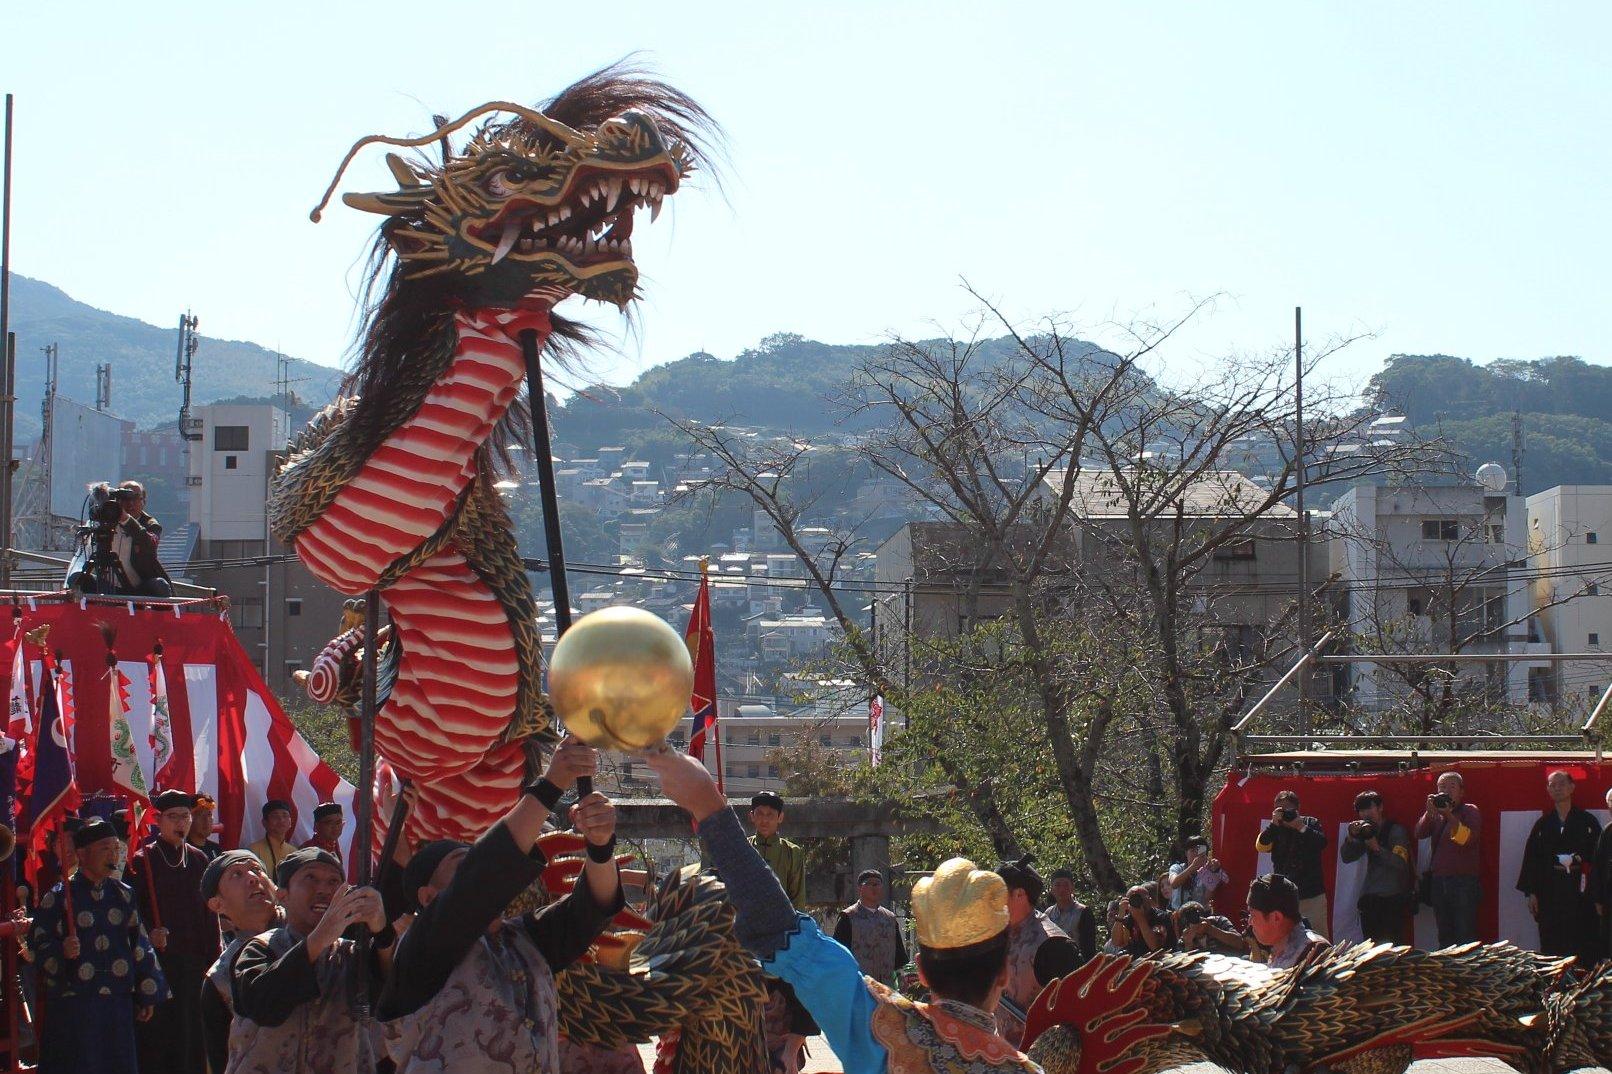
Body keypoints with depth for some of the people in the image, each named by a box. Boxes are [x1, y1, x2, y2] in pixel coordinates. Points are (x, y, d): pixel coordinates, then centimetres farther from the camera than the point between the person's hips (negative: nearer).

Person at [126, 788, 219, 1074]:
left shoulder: (198, 860, 10)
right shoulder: (142, 861, -1)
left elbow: (209, 913, 10)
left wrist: (211, 959, 5)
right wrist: (148, 935, -20)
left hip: (192, 962, 3)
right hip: (156, 960, -3)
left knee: (191, 1037, 3)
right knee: (155, 1037, -4)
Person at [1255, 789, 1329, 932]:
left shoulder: (1311, 823, 4)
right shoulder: (1275, 829, 8)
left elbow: (1322, 843, -13)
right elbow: (1260, 846, -9)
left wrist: (1301, 827, -18)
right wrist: (1274, 824, -18)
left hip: (1312, 895, -1)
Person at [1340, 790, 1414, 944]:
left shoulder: (1396, 830, -2)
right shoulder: (1365, 831, 15)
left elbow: (1400, 863, -14)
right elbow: (1346, 857, 9)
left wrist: (1377, 848, -25)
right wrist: (1351, 837, -9)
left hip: (1393, 898, -5)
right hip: (1369, 897, 5)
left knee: (1393, 945, -14)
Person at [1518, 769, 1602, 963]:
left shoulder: (1588, 822, 6)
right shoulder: (1543, 825, 11)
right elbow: (1530, 859, 9)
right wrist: (1531, 893, 3)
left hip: (1581, 894, -2)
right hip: (1550, 894, 2)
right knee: (1552, 947, -2)